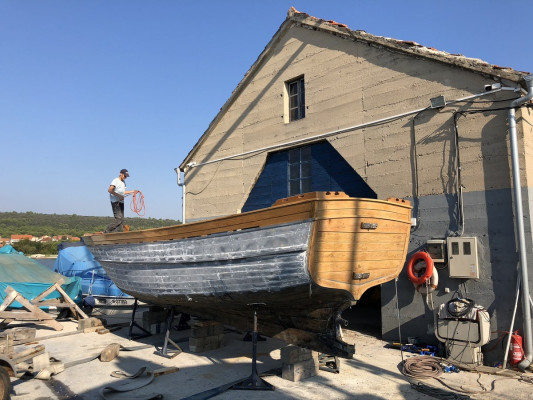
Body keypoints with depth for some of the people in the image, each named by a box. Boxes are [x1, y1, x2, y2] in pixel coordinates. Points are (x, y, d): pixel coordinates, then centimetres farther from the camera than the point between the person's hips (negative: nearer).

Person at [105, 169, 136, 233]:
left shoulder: (123, 182, 19)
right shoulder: (115, 181, -8)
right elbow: (110, 190, -19)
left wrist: (132, 191, 23)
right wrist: (119, 196, -21)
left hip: (121, 202, 9)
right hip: (115, 202, -9)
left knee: (121, 220, 4)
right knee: (118, 218, -18)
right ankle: (107, 232, -10)